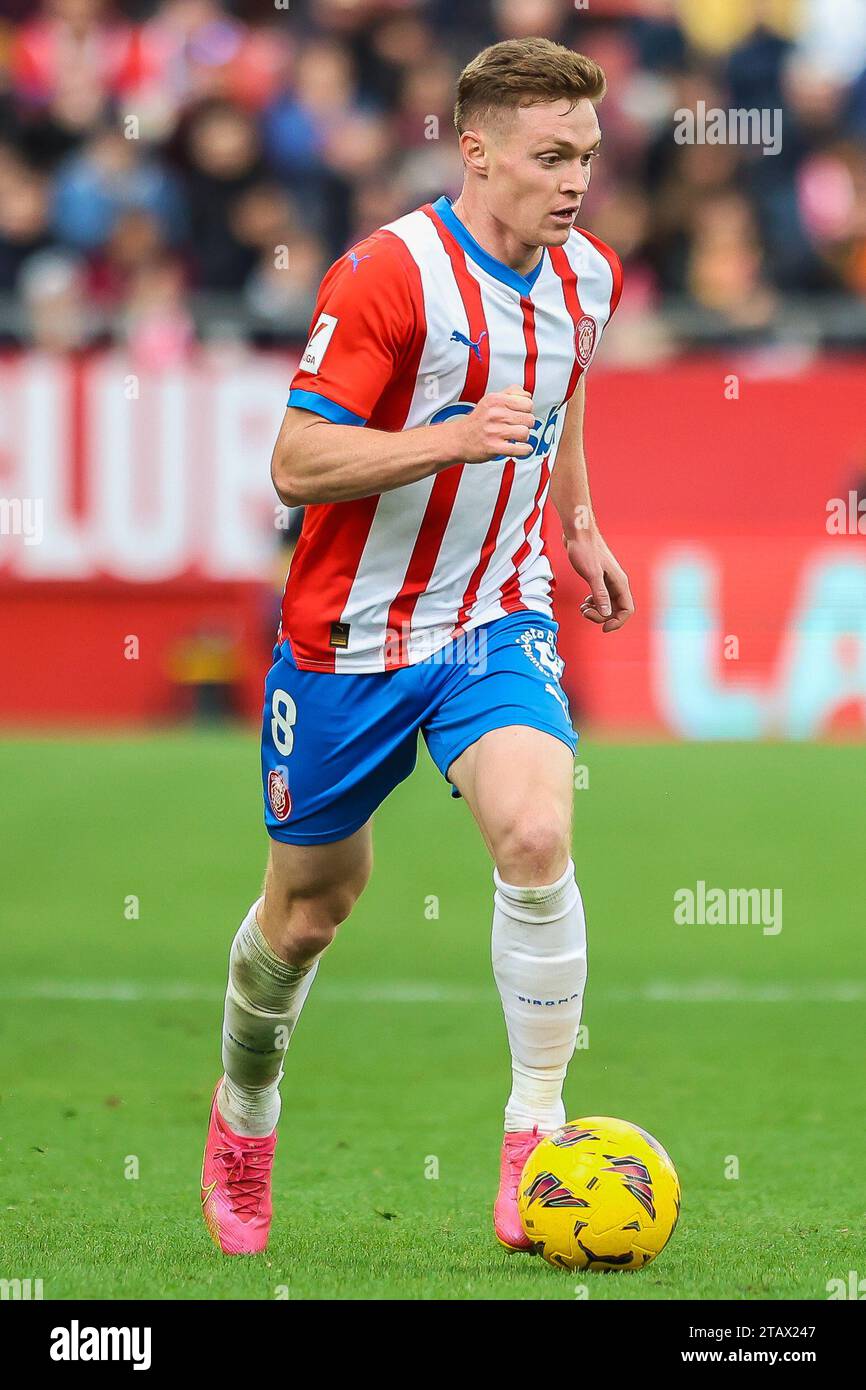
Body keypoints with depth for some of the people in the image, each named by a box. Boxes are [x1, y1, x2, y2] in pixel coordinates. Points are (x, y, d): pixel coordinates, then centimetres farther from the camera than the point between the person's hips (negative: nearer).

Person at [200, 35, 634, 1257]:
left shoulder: (586, 277, 1)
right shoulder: (390, 274, -20)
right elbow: (297, 465, -23)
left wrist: (579, 523, 20)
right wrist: (450, 439, -34)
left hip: (496, 626, 3)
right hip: (351, 638, -3)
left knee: (537, 837, -24)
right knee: (311, 906, 11)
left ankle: (536, 1128, -15)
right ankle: (245, 1105, 40)